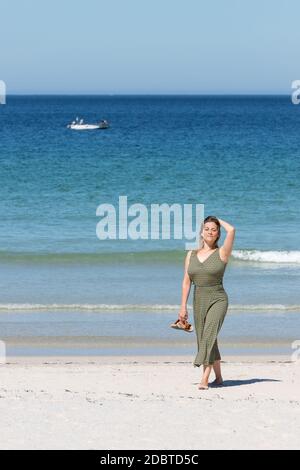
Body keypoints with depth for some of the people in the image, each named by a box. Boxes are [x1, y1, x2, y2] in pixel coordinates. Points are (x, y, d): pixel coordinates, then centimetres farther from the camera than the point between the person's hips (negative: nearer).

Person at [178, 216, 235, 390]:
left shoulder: (221, 253, -3)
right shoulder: (191, 255, 9)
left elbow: (231, 230, -18)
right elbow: (186, 281, 10)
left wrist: (219, 221, 1)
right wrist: (183, 307, 5)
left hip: (218, 299, -5)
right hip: (199, 302, 5)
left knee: (209, 335, -19)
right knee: (206, 340, 9)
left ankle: (205, 379, -26)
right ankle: (219, 378, 24)